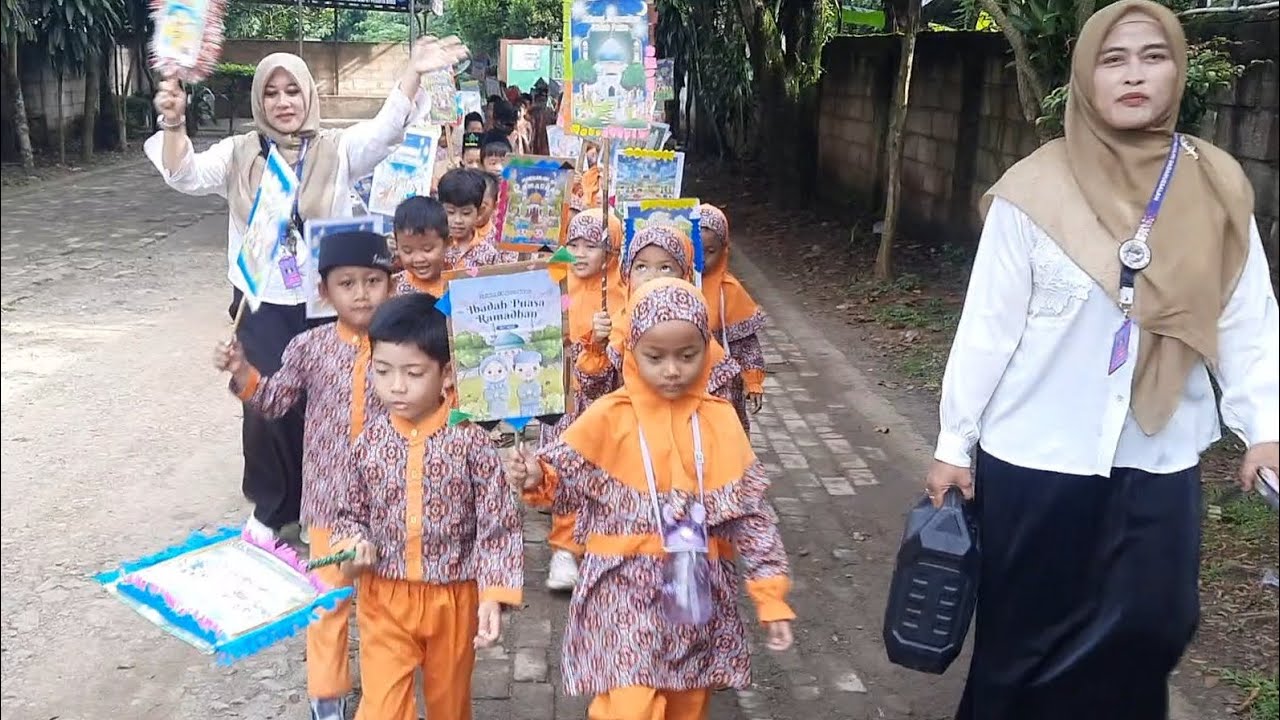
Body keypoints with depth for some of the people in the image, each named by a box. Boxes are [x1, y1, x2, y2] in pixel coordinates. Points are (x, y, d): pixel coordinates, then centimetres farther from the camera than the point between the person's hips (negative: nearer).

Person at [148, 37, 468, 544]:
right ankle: (270, 508, 17)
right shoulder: (240, 154, 5)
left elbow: (386, 129, -15)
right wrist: (173, 124, -28)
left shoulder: (336, 149, 0)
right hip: (263, 302, 1)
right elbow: (187, 176, -8)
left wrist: (415, 71, -32)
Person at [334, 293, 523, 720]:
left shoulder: (471, 441, -14)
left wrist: (494, 595, -17)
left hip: (453, 598, -1)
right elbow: (351, 514, 7)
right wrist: (352, 546, -13)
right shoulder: (368, 442, -6)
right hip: (384, 598, 1)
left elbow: (499, 527, -11)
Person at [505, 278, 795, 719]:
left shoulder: (719, 420, 0)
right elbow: (564, 476, -5)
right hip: (626, 587, -3)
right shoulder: (610, 417, -6)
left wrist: (771, 596, -1)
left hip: (700, 588, 3)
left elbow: (750, 512, 1)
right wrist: (536, 477, -29)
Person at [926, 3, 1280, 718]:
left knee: (1151, 629, 10)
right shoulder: (1035, 191, -11)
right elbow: (987, 328, -6)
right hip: (1035, 457, -2)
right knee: (1024, 634, 11)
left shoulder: (1218, 189, -1)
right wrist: (954, 443, -3)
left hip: (1159, 461, 3)